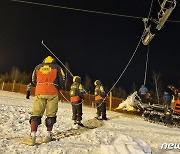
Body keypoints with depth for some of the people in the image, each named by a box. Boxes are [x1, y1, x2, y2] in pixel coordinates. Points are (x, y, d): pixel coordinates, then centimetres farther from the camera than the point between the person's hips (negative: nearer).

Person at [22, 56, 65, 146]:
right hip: (53, 93, -1)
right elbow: (62, 81, 4)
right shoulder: (57, 67, 11)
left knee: (36, 114, 0)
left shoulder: (38, 67, 17)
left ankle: (32, 137, -11)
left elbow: (33, 81, 20)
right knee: (51, 115, 8)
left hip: (40, 93, 1)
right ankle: (48, 136, 9)